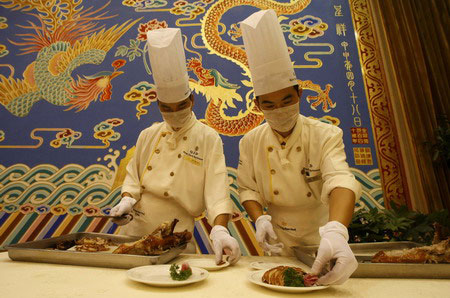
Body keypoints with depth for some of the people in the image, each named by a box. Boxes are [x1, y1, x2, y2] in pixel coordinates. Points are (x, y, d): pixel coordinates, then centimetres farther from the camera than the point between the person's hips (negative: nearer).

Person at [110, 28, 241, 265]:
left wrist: (220, 230, -32)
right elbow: (133, 175, 11)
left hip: (176, 236, -4)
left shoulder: (208, 139, -11)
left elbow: (217, 190, -18)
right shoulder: (148, 135, 3)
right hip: (134, 228, 5)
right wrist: (127, 200, -8)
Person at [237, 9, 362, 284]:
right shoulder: (251, 142, -10)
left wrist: (336, 232, -50)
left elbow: (340, 181, -33)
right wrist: (260, 218, -21)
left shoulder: (327, 135, -18)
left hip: (322, 244, -1)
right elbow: (248, 189, -2)